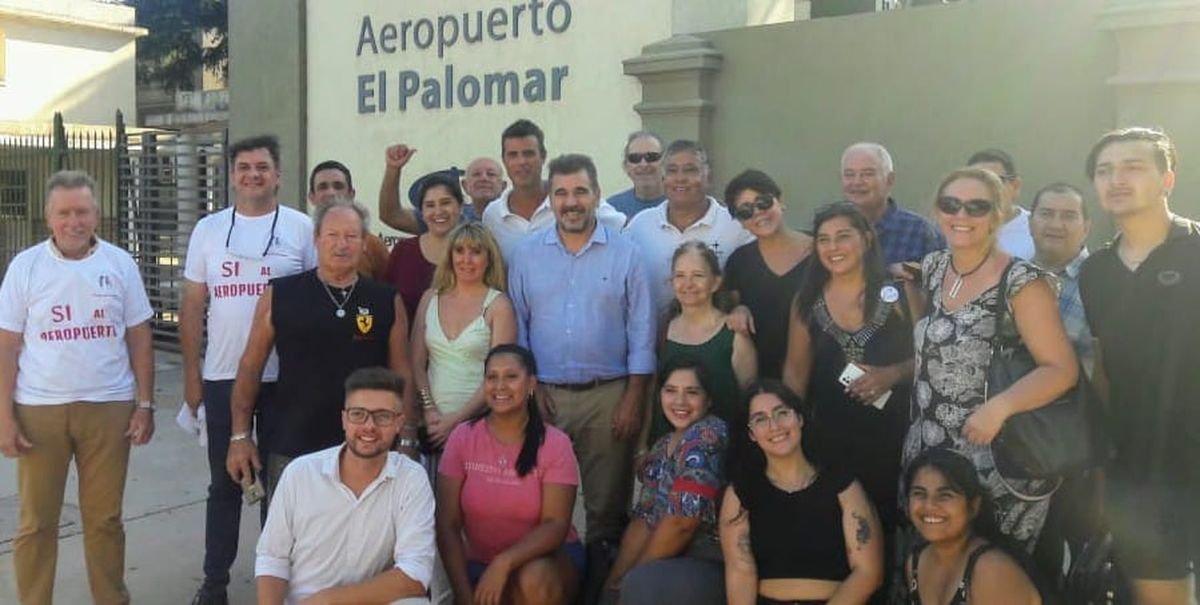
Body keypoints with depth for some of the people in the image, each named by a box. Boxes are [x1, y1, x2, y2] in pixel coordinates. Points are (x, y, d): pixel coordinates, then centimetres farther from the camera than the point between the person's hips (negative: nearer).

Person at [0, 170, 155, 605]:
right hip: (39, 410, 0)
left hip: (109, 407, 0)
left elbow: (139, 339, 5)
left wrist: (145, 404, 0)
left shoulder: (119, 263, 2)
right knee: (36, 521, 9)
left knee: (105, 518, 10)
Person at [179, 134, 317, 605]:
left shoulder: (301, 228, -1)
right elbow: (192, 307, 7)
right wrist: (191, 374, 4)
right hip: (223, 378, 2)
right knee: (224, 483, 11)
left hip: (285, 379, -2)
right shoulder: (208, 229, 6)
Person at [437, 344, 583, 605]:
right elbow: (448, 525, -6)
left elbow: (556, 524, -16)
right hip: (479, 562, 1)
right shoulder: (462, 437, -6)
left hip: (546, 556, -1)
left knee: (534, 581, -33)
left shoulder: (555, 443, -11)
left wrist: (504, 562, -31)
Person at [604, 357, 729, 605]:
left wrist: (630, 578, -11)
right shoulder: (662, 446, 11)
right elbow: (643, 519, 6)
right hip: (673, 561, 8)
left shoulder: (708, 436, -15)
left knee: (642, 584, -28)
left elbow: (682, 520, -21)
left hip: (713, 568, -8)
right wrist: (616, 579, -7)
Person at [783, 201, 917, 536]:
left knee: (885, 522, 3)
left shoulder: (899, 293, -4)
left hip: (892, 434, -2)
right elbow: (796, 370, 9)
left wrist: (893, 374, -17)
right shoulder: (807, 301, 3)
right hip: (829, 438, 2)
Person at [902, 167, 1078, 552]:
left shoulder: (1021, 282, -13)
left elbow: (1062, 370, -16)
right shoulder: (932, 269, 7)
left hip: (997, 467, -6)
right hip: (928, 458, 6)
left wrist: (1000, 407, -28)